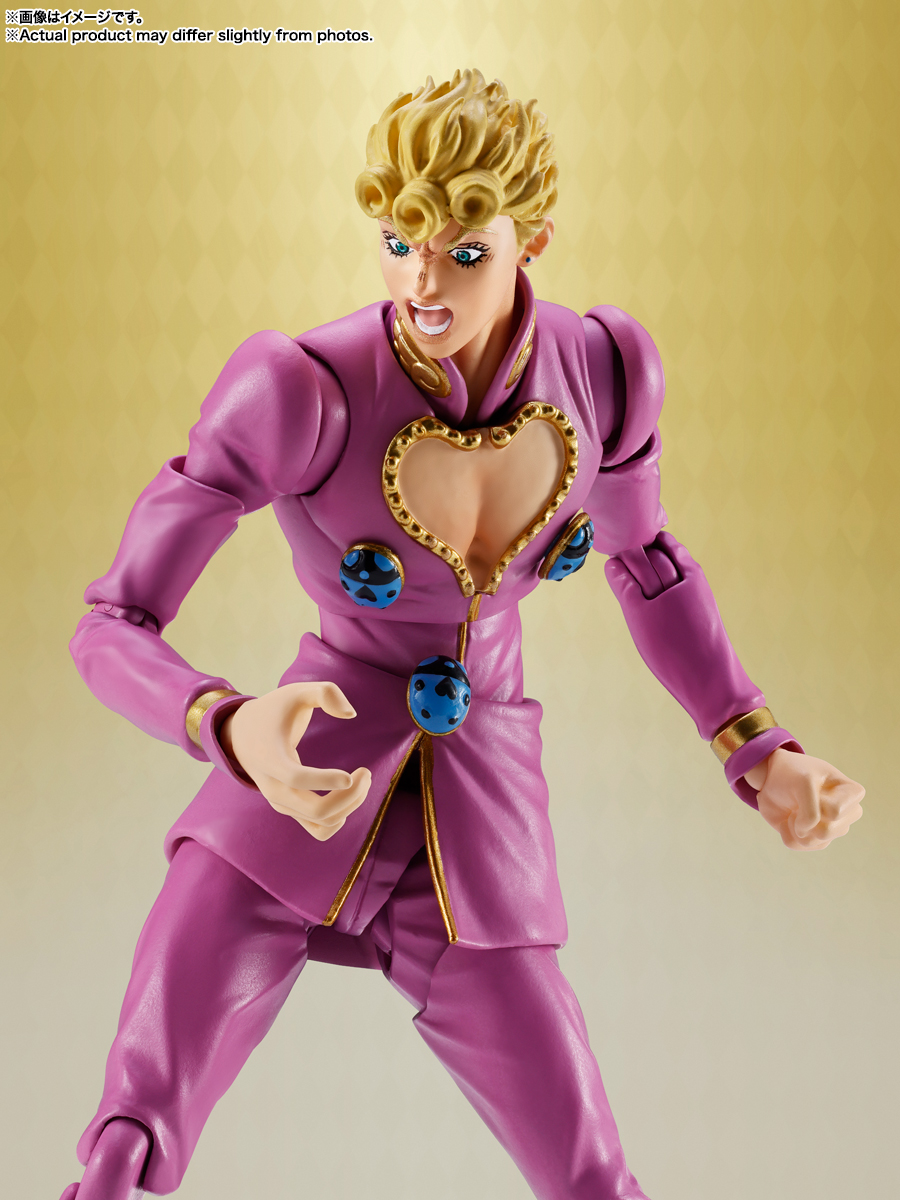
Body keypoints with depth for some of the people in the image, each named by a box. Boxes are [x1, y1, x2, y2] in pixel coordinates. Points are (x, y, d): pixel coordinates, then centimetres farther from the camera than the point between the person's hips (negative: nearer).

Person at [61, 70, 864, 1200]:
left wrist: (762, 758, 1)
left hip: (476, 831, 3)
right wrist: (237, 735, -42)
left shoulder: (601, 364, -11)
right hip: (290, 807, -2)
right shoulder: (299, 390, -24)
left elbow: (643, 557, 9)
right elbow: (108, 631, -20)